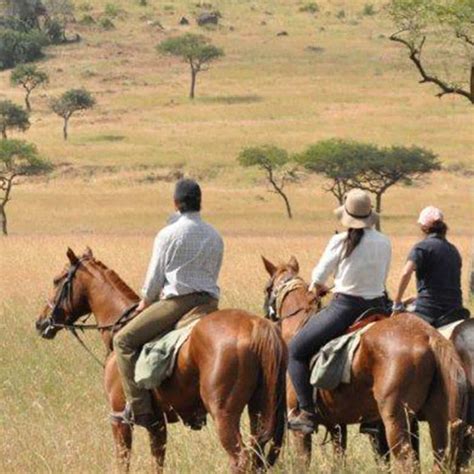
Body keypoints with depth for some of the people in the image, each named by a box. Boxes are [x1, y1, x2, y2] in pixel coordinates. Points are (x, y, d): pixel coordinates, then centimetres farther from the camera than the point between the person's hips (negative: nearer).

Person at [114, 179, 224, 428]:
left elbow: (155, 275, -1)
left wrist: (146, 301, 16)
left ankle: (138, 407, -9)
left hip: (177, 301, -6)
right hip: (208, 303, 6)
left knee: (124, 340, 0)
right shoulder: (215, 236, 12)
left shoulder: (168, 234, -5)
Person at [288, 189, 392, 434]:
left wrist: (319, 288, 21)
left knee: (296, 350, 7)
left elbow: (318, 278, -2)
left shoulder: (341, 242, -10)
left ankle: (307, 412, -3)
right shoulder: (385, 243, 4)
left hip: (344, 308, -5)